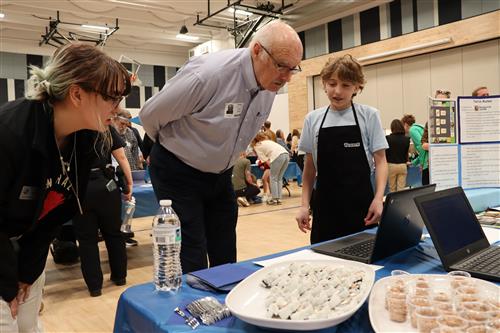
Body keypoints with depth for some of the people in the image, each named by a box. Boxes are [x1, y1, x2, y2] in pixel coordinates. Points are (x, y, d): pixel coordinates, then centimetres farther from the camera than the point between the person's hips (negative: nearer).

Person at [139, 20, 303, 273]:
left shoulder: (269, 85, -7)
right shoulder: (208, 73, -29)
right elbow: (150, 115, -15)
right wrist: (176, 146, 3)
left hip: (220, 174, 6)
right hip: (177, 175, -6)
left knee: (226, 259, 12)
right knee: (192, 264, -4)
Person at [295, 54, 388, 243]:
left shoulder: (369, 116, -1)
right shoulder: (313, 119, 4)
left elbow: (380, 160, -1)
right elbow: (310, 166, 8)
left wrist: (378, 198, -15)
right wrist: (305, 205, 4)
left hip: (361, 204, -1)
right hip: (325, 205, 2)